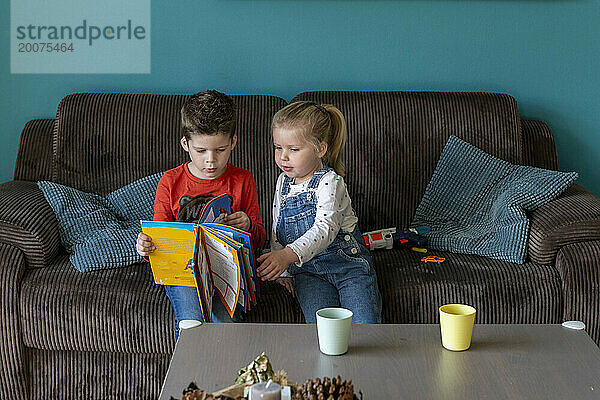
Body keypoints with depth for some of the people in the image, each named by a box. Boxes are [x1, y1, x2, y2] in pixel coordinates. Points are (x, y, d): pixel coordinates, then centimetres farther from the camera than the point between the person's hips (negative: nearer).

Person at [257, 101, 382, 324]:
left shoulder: (329, 182, -12)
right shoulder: (283, 183, 9)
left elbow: (325, 228, -29)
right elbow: (277, 231, 19)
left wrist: (288, 255, -44)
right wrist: (282, 272, 9)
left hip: (348, 264, -4)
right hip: (308, 270, 4)